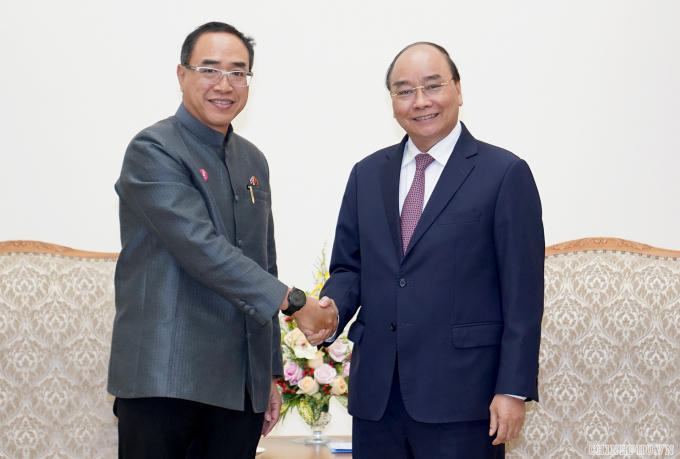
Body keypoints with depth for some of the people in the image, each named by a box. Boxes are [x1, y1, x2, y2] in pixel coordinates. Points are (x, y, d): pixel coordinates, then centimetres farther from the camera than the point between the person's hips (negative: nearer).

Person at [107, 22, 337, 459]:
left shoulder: (254, 161, 17)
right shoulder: (153, 151, -6)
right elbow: (201, 248, -16)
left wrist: (271, 373, 19)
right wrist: (293, 302, -14)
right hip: (164, 381, -6)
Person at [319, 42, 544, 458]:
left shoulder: (505, 173, -3)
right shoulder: (367, 174, 13)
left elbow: (523, 294, -5)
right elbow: (349, 266, 16)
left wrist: (514, 390, -10)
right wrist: (332, 306, -7)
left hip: (461, 395, -4)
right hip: (375, 393, 5)